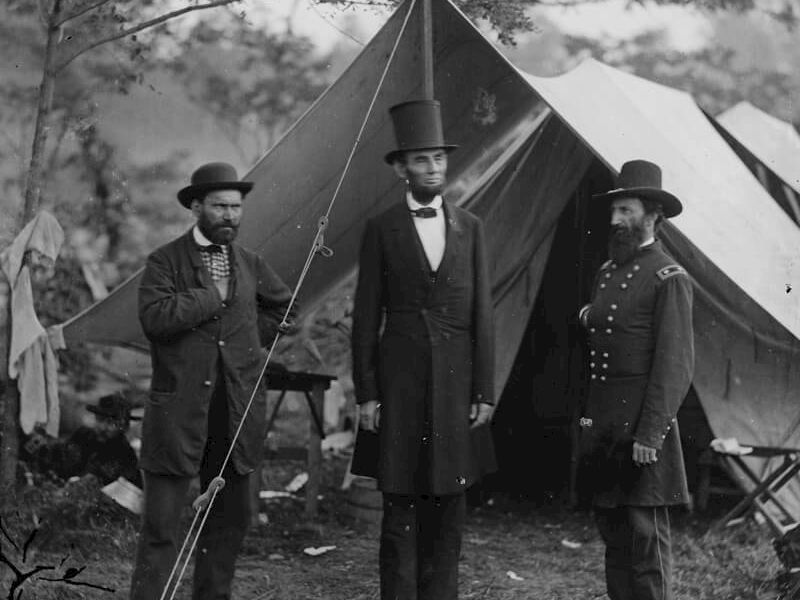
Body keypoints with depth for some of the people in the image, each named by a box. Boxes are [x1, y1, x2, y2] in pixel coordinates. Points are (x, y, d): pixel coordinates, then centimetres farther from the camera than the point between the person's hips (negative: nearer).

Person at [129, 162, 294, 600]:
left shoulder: (250, 264, 12)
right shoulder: (165, 261, -3)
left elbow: (282, 307, 29)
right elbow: (155, 317, -20)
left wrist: (252, 339, 15)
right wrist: (214, 295, -14)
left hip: (237, 412, 5)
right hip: (179, 411, -5)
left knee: (230, 518, 12)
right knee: (160, 525, -5)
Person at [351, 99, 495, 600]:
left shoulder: (469, 227, 8)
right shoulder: (382, 230, 2)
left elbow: (482, 314, 7)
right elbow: (366, 316, 1)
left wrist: (485, 390, 2)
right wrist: (366, 393, -3)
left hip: (457, 380, 2)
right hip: (402, 376, -2)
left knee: (450, 502, 6)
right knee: (401, 503, 0)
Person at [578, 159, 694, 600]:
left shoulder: (669, 278, -9)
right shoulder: (607, 272, 16)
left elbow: (676, 364, -14)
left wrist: (649, 435, -18)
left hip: (642, 421, -8)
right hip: (602, 424, 8)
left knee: (646, 533, -6)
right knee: (612, 531, 11)